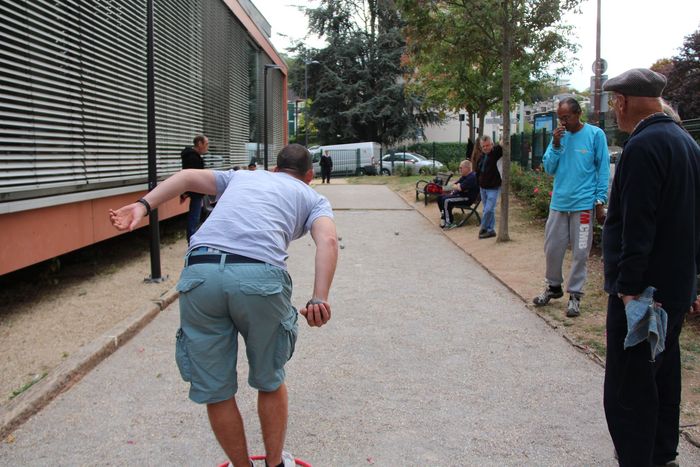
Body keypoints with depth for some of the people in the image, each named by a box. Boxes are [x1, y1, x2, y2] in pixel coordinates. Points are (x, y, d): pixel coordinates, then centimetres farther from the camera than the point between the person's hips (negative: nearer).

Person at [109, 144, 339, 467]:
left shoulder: (241, 177, 36)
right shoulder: (313, 198, 26)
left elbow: (189, 176, 18)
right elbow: (327, 240, 4)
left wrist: (143, 205, 6)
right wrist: (319, 298, -7)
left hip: (199, 273, 2)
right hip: (259, 275, -2)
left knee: (214, 391, 17)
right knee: (270, 382, 22)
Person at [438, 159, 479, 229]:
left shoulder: (472, 177, -18)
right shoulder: (464, 176, 15)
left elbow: (460, 188, -24)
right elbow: (454, 185, 22)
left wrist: (456, 187, -2)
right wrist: (457, 186, -2)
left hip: (467, 198, -11)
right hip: (460, 194, 11)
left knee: (446, 201, -27)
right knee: (440, 197, 5)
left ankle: (449, 223, -24)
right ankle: (444, 216, 5)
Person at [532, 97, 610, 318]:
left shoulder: (595, 134, -4)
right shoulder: (559, 136, 7)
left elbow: (603, 169, -3)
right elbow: (549, 169, 6)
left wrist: (600, 201, -7)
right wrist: (556, 145, -9)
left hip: (583, 204, -4)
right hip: (558, 203, 4)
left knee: (580, 253, 3)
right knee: (552, 248, 10)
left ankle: (574, 295, 15)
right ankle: (553, 286, 29)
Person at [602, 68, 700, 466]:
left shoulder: (642, 146, -19)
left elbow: (637, 227, -25)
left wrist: (629, 287, -23)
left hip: (641, 290, -10)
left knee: (628, 391, -3)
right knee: (664, 376, 21)